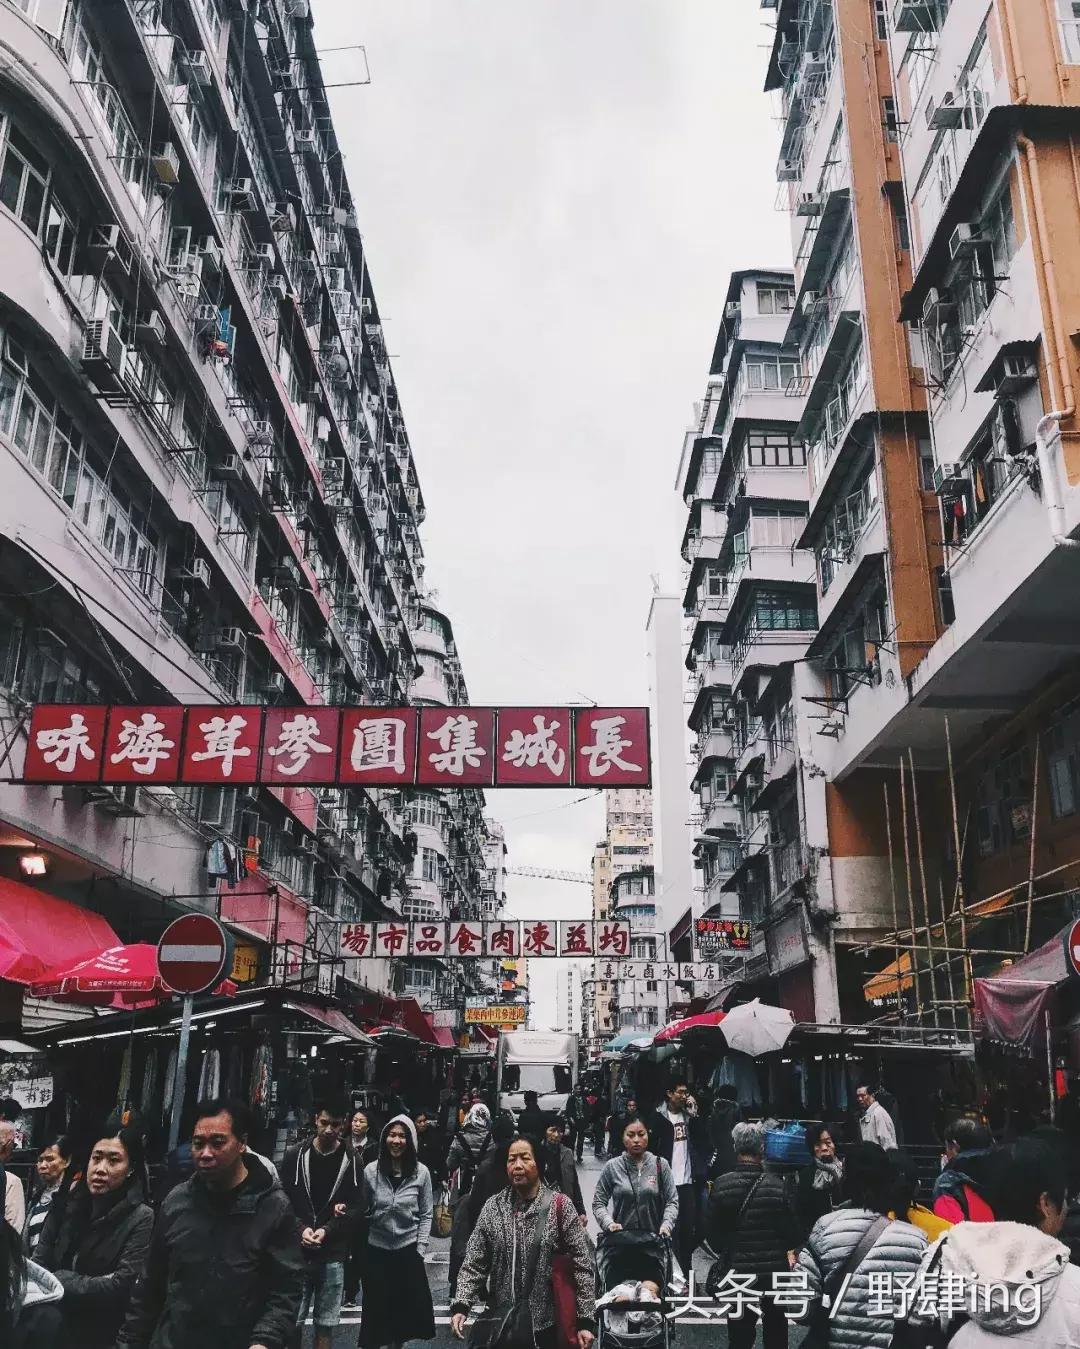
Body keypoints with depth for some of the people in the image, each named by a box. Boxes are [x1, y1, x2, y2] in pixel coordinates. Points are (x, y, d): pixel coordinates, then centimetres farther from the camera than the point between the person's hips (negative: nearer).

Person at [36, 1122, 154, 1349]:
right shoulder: (66, 1207, 2)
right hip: (51, 1330, 5)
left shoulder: (142, 1218, -15)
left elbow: (123, 1285, -22)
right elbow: (38, 1267, -3)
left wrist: (58, 1280, -16)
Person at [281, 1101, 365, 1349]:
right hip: (297, 1249, 0)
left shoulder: (352, 1161, 1)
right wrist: (301, 1228, -14)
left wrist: (327, 1230, -14)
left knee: (326, 1322, 7)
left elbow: (357, 1206, -2)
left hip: (333, 1253, 0)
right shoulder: (295, 1156, 0)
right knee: (292, 1318, 3)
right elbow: (283, 1200, 1)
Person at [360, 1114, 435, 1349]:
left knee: (406, 1307, 11)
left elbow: (426, 1215, -1)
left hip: (408, 1250, 0)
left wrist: (420, 1249, -4)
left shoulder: (421, 1172, -7)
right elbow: (362, 1209, 1)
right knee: (376, 1307, 6)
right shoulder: (370, 1170, -7)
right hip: (377, 1250, 0)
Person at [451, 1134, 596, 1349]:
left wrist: (585, 1321, -11)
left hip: (547, 1323, -2)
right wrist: (460, 1306, -14)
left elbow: (582, 1266, -7)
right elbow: (474, 1264, 0)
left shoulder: (559, 1206, -7)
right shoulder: (492, 1208, 0)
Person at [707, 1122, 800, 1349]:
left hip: (736, 1270, 0)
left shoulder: (721, 1185, -12)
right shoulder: (777, 1185, -13)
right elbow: (791, 1229, -5)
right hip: (775, 1269, 0)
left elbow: (713, 1231, -4)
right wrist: (789, 1251, 15)